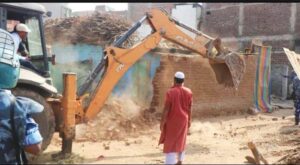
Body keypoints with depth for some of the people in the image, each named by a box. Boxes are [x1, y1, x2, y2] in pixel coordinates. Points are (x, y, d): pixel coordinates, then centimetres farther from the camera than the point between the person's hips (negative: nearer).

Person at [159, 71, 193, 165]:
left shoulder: (170, 92, -17)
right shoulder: (188, 92, -4)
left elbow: (166, 109, -17)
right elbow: (189, 108, 1)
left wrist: (162, 122, -10)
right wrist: (189, 120, 12)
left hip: (172, 120, -4)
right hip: (183, 120, 5)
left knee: (170, 142, 3)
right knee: (181, 140, 19)